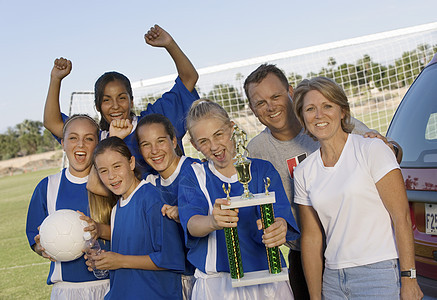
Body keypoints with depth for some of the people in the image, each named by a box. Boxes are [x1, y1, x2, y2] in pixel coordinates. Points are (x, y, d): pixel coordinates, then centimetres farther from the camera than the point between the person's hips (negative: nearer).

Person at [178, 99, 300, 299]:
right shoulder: (193, 176, 4)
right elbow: (191, 222, -14)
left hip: (267, 282, 1)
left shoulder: (262, 170, 4)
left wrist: (279, 227, -38)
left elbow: (279, 211, -13)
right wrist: (212, 222, -38)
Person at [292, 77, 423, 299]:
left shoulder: (372, 150, -7)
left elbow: (401, 217, -9)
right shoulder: (303, 173, 7)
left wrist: (408, 279, -13)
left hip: (379, 274, -4)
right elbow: (311, 237, 10)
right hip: (333, 279, 4)